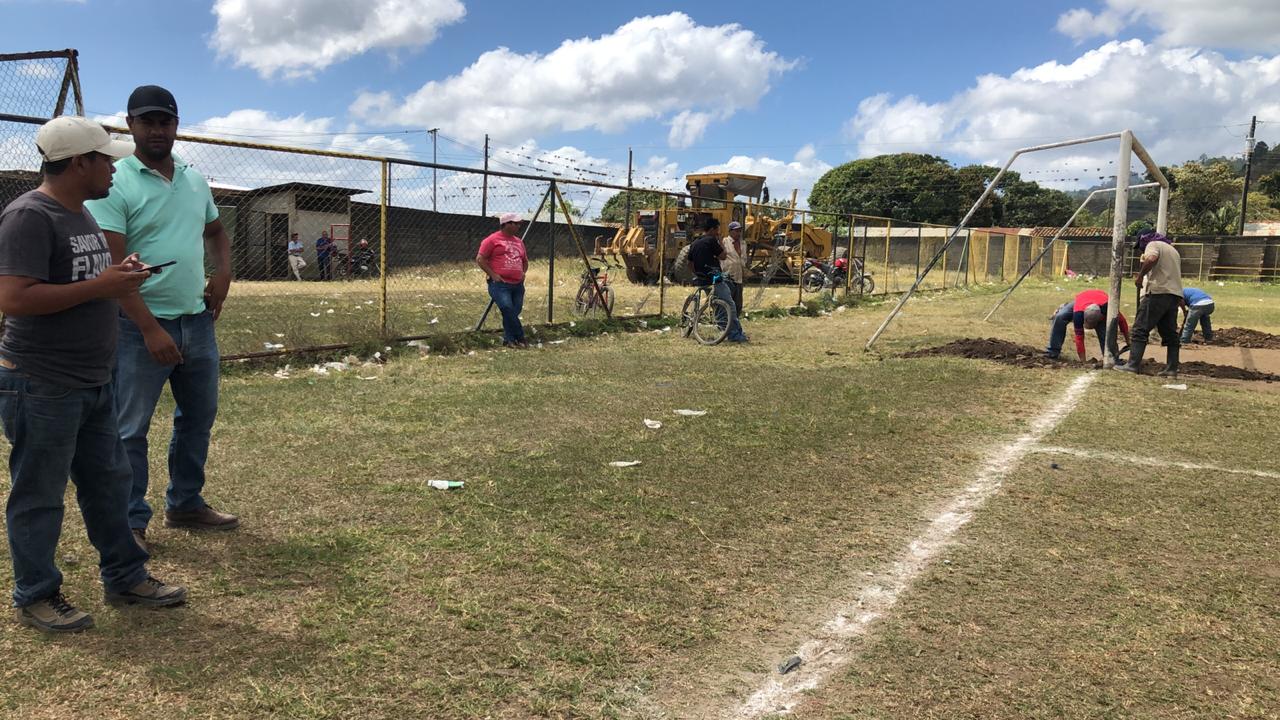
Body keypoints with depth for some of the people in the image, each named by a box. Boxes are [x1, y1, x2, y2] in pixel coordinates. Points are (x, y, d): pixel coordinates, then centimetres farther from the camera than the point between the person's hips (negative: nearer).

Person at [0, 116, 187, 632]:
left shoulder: (82, 215, 13)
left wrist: (118, 276, 3)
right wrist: (100, 286, -24)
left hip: (94, 382, 10)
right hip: (42, 388, -9)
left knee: (109, 483, 16)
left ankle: (125, 578, 29)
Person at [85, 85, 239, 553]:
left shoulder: (195, 180, 9)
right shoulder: (115, 184, -11)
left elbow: (215, 232, 26)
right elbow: (112, 266, -16)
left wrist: (223, 272, 4)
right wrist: (150, 329, -22)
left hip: (198, 320, 7)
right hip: (141, 326, -7)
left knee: (199, 417, 16)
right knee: (130, 430, 2)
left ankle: (185, 505, 32)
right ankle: (130, 522, 15)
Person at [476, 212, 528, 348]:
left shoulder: (519, 241, 20)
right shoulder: (493, 240, -1)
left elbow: (525, 261, 33)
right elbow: (480, 259, -3)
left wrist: (523, 272, 14)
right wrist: (492, 274, -11)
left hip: (517, 285, 7)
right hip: (499, 284, -7)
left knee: (514, 313, 2)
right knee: (507, 309, -21)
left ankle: (508, 340, 12)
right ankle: (520, 338, -13)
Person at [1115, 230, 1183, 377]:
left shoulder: (1152, 245, 1)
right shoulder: (1173, 250, 29)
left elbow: (1151, 259, -23)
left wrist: (1140, 276, -13)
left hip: (1158, 292, -8)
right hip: (1175, 294, 8)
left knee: (1141, 329, -8)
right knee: (1170, 333, 10)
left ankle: (1133, 365, -13)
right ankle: (1171, 369, 8)